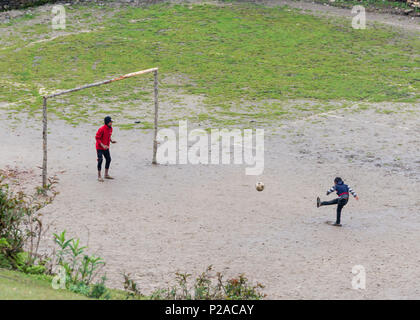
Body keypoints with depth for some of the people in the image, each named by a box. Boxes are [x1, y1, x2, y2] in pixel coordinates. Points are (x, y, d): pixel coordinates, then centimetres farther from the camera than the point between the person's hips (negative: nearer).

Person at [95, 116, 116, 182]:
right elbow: (97, 138, -19)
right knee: (100, 160, -12)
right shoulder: (102, 129, -22)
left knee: (108, 159, 9)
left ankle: (106, 174, 23)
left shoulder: (110, 128, 2)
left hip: (106, 147, 8)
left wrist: (111, 141, -1)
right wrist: (102, 145, -27)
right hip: (100, 147, -8)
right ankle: (99, 176, -4)